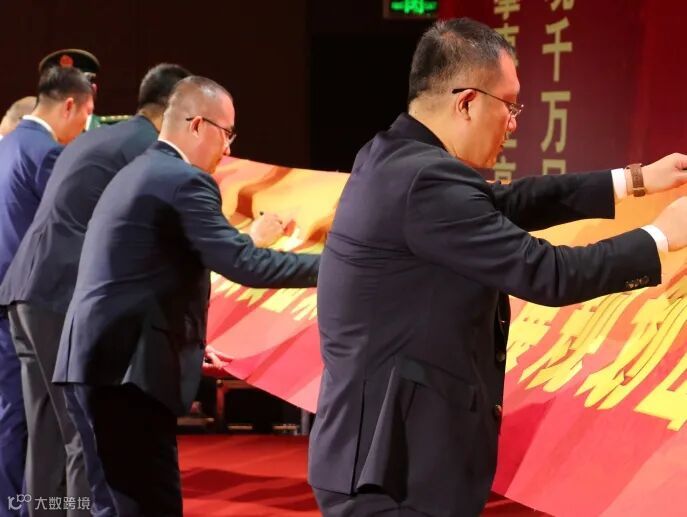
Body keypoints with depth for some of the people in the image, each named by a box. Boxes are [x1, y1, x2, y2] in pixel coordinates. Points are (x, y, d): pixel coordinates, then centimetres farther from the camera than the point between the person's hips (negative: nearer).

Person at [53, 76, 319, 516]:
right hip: (128, 368, -10)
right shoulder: (183, 182, -11)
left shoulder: (137, 173, 20)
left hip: (96, 363, 10)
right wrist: (328, 267, -12)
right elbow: (242, 264, -18)